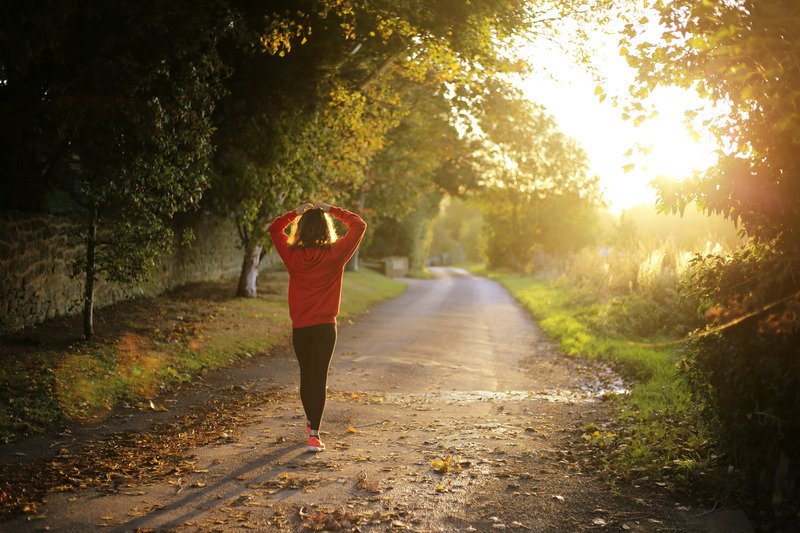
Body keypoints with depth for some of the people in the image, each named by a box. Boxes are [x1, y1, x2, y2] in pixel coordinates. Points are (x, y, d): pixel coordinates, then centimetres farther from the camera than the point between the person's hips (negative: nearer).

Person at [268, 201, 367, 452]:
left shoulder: (292, 255, -4)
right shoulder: (335, 254, -10)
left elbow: (274, 228, 15)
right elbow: (359, 225, 1)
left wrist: (297, 212, 11)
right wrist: (332, 210, 3)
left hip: (299, 328, 3)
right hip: (325, 327, -2)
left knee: (306, 375, 17)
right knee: (319, 377, -1)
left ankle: (311, 423, 35)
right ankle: (314, 434, -7)